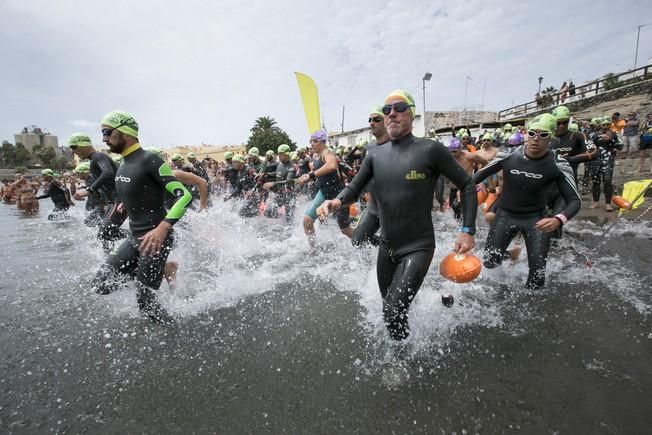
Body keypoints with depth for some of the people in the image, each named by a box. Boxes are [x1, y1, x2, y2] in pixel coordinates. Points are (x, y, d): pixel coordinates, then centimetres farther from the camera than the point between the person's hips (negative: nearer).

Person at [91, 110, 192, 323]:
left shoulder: (149, 160, -17)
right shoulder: (123, 165, 9)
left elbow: (184, 195, -27)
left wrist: (163, 228, -37)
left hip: (156, 239, -9)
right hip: (134, 238, 9)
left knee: (145, 301, -3)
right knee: (101, 285, 7)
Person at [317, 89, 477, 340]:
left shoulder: (431, 150, -11)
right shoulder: (375, 155, 2)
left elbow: (467, 186, -3)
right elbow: (354, 189, 5)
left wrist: (467, 230, -10)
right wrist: (336, 202, -18)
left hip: (418, 249, -5)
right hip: (386, 248, 6)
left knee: (393, 313, -14)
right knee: (388, 307, 22)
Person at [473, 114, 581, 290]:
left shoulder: (558, 165, -17)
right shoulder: (508, 156, -15)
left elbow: (574, 200, -15)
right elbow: (482, 174, 2)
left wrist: (558, 220, -36)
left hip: (535, 217, 0)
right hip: (505, 214, 1)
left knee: (537, 271, -3)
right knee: (489, 262, -1)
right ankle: (509, 254, 34)